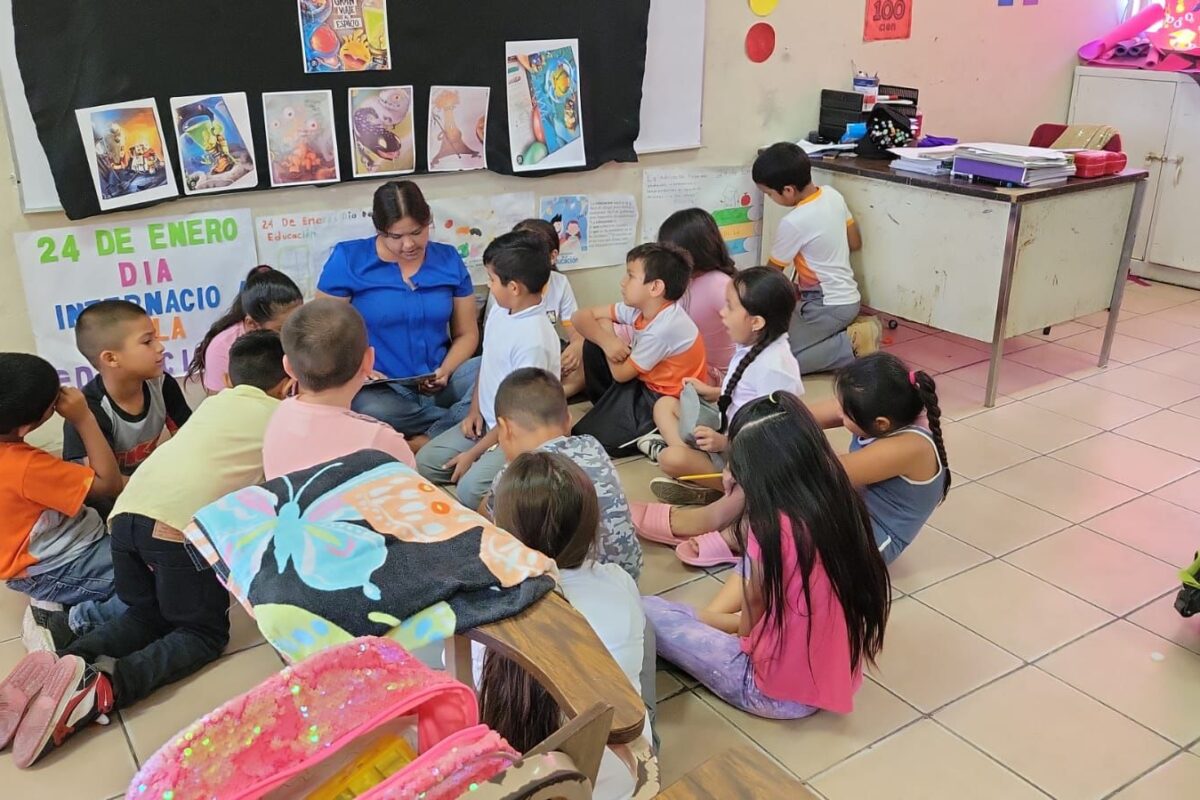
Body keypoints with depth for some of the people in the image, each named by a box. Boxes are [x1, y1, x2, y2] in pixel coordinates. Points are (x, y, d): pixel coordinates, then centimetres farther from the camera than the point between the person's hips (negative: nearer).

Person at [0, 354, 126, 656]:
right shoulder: (26, 467, -31)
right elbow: (109, 484, -20)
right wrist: (84, 418, -19)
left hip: (39, 551, 10)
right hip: (49, 571, -10)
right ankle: (72, 624, -11)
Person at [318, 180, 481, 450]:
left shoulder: (448, 259, 5)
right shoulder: (347, 259, -2)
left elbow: (466, 333, 10)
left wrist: (445, 372, -10)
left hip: (438, 386, 3)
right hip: (378, 389, -2)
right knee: (369, 410, -38)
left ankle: (426, 442, -20)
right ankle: (460, 417, -15)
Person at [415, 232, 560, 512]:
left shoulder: (535, 339, -27)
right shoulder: (499, 312, -1)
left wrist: (473, 454, -16)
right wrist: (475, 411, 4)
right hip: (486, 422, 9)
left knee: (470, 490, -27)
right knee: (423, 463, 1)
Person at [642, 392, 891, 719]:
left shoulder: (773, 529, -27)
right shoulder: (840, 503, -6)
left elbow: (749, 624, -8)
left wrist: (706, 617, 10)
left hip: (781, 694, -7)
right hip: (836, 675, 7)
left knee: (648, 612, -2)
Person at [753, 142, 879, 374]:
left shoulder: (793, 223, -21)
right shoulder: (832, 195, 0)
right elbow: (855, 244, 12)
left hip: (827, 306, -9)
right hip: (848, 297, 9)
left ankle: (851, 345, -11)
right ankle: (851, 331, 8)